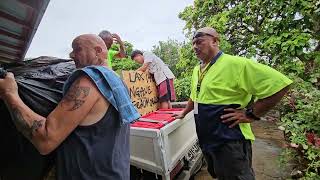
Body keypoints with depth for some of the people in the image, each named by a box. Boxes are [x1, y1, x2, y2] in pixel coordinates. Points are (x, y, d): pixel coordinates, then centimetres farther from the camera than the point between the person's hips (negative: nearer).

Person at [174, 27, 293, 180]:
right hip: (206, 140, 8)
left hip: (230, 142, -7)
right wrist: (183, 114, 25)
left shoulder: (234, 64, -18)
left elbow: (279, 84, -17)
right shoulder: (197, 70, 7)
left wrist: (251, 114, -17)